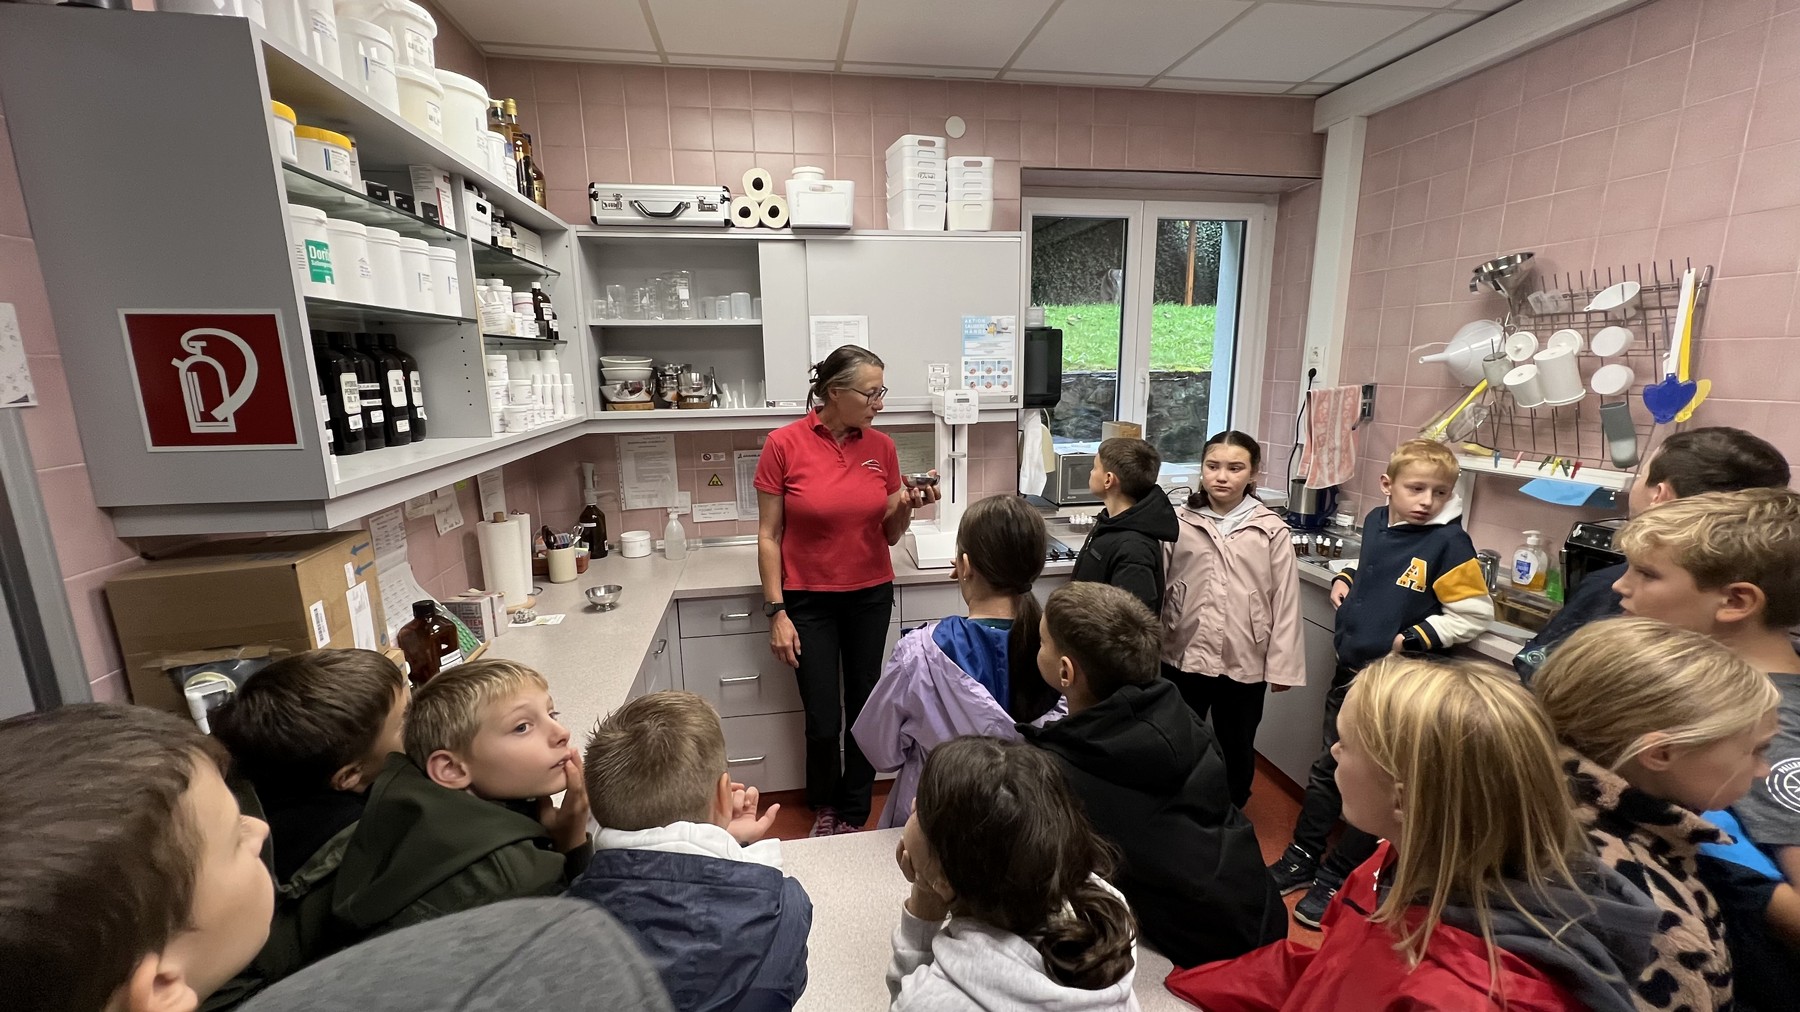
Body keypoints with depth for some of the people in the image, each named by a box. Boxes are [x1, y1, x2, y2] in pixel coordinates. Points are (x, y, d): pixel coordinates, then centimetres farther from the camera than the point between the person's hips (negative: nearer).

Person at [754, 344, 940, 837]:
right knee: (823, 721, 3)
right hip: (809, 600, -2)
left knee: (864, 711, 9)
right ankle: (824, 807, 35)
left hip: (870, 596, 3)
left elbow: (890, 536, 6)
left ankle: (855, 816, 34)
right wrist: (776, 613, -9)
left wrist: (906, 506, -15)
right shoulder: (784, 444, -11)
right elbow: (768, 535, -6)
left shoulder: (882, 447, -2)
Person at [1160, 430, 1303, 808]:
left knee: (1237, 750, 19)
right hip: (1184, 656, 1)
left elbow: (1285, 601, -5)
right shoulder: (1179, 522, -4)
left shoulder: (1271, 530, -8)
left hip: (1245, 662, -1)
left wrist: (1283, 665, -5)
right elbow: (1156, 587, -1)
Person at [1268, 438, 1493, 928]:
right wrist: (1344, 580, 5)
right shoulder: (1376, 520, 3)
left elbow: (1476, 613, -14)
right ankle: (1302, 858, 35)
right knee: (1327, 766, 18)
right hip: (1351, 667, 6)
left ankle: (1337, 877, 26)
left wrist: (1413, 638, -20)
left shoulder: (1449, 541, -15)